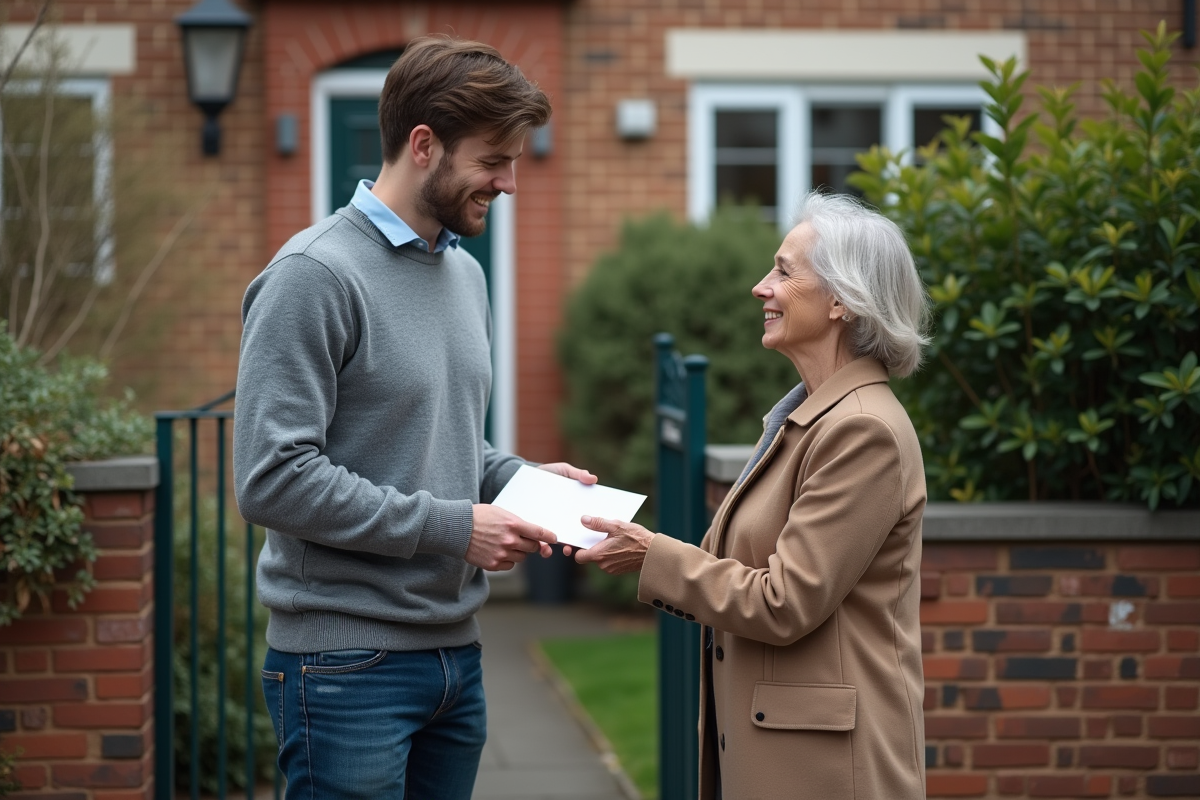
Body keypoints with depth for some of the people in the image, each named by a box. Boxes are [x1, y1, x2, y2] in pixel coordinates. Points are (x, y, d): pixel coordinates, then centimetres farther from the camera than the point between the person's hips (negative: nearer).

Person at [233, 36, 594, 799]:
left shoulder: (466, 274, 14)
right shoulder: (316, 276, -13)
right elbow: (273, 478, -20)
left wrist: (521, 479, 4)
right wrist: (452, 528, -18)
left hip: (457, 650, 8)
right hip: (348, 661, -8)